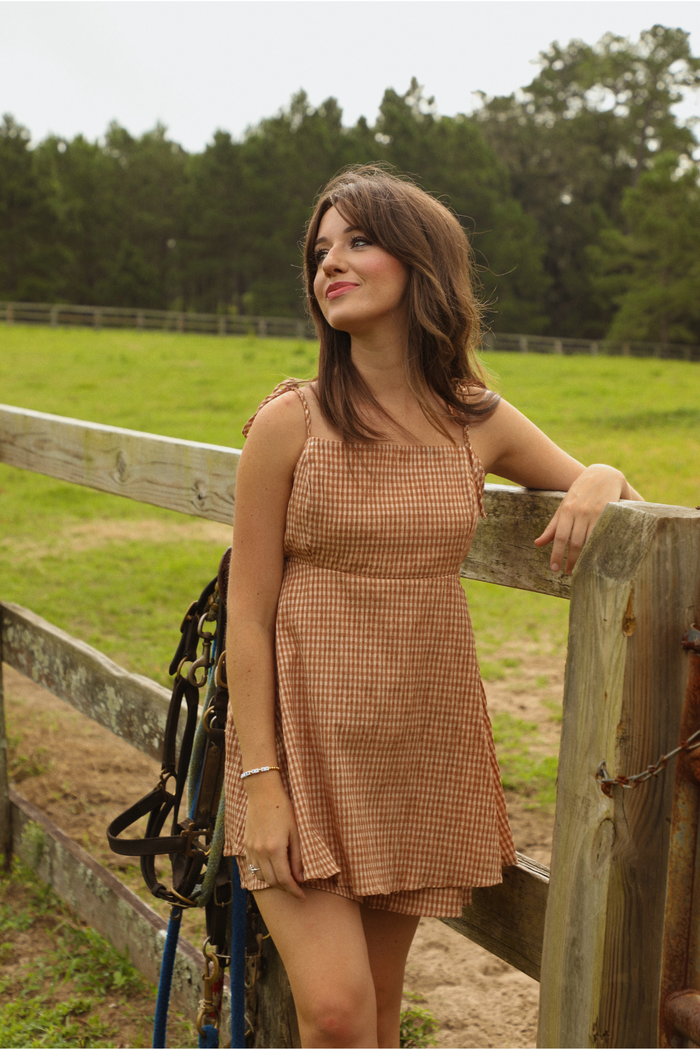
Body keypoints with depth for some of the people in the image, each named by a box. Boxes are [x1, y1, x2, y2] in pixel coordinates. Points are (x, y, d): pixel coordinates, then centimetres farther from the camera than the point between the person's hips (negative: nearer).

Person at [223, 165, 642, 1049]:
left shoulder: (480, 424, 1)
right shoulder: (291, 422, -8)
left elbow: (599, 479, 17)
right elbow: (247, 616, -7)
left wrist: (596, 482, -8)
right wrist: (260, 778, -12)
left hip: (421, 745, 3)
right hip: (308, 741, -3)